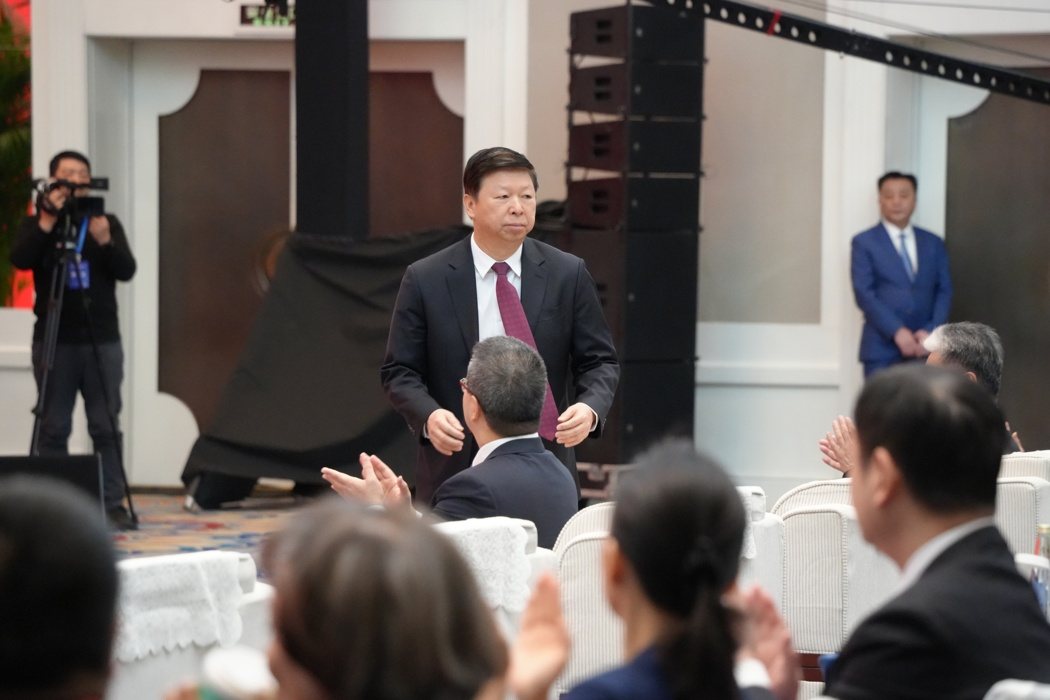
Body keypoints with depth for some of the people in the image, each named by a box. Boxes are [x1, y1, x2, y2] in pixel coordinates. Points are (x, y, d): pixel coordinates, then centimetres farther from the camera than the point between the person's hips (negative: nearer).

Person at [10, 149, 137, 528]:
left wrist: (104, 242, -18)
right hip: (54, 341, -1)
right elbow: (20, 259, -11)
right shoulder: (36, 223, 7)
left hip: (102, 340, 1)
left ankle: (112, 503, 0)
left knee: (106, 427, -2)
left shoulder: (107, 223, 10)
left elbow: (126, 270, -1)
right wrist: (47, 222, -18)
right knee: (54, 428, -2)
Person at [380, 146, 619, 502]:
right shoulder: (425, 280, 0)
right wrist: (429, 415, -18)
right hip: (454, 467, -1)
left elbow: (599, 361, 6)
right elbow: (399, 371, 2)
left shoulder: (568, 274, 3)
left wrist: (590, 407, -16)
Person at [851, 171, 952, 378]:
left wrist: (930, 332, -7)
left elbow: (944, 291, 10)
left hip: (925, 348, 3)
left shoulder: (933, 244, 15)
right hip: (881, 349, -3)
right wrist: (897, 331, -15)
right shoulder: (864, 243, 5)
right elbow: (864, 294, -5)